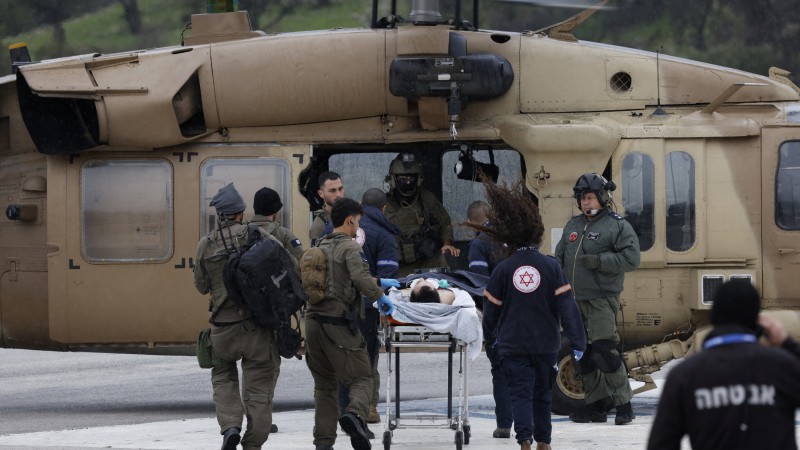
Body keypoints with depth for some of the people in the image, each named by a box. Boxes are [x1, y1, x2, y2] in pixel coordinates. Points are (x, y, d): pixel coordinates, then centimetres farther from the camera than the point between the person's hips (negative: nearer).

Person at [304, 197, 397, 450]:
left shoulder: (321, 247, 20)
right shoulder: (350, 247, -5)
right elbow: (360, 278, -21)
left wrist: (378, 282, 40)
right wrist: (380, 296, -5)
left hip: (313, 321, 7)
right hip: (338, 323, -7)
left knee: (324, 384, 13)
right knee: (360, 378, -2)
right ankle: (355, 414, -30)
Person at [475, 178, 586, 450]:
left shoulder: (503, 269, -6)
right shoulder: (550, 266, -7)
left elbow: (491, 308, 2)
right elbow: (566, 305, -9)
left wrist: (490, 338, 20)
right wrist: (577, 341, -6)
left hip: (512, 345, -1)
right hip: (545, 343, 1)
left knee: (520, 393, -2)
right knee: (542, 392, 16)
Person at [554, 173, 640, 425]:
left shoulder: (617, 226, -2)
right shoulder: (572, 226, 19)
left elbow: (631, 258, -10)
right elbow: (559, 258, 25)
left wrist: (599, 261, -18)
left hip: (602, 299, -7)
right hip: (575, 300, 7)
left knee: (603, 351, -15)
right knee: (583, 354, 7)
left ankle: (623, 403, -9)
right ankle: (596, 404, 15)